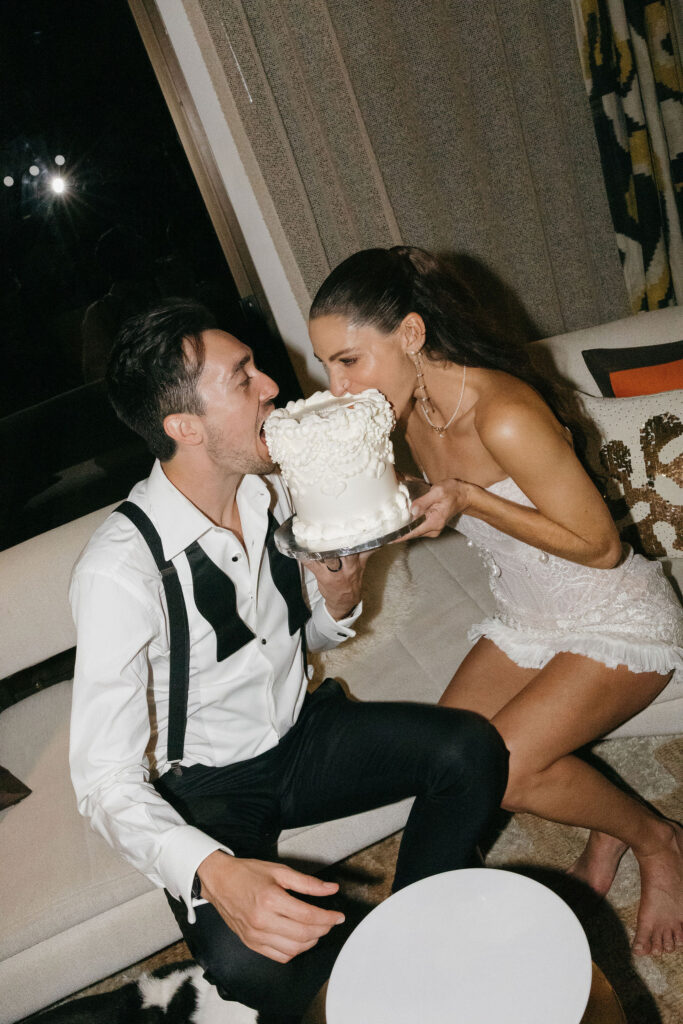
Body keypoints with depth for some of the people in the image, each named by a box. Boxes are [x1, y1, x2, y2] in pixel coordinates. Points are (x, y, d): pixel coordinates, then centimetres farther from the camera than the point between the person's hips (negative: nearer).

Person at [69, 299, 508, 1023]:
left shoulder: (269, 491, -6)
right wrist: (214, 874, -45)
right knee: (251, 960, -31)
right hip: (206, 789, -5)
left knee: (473, 750, -14)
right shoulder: (118, 569, -28)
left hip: (300, 731, 6)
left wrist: (338, 601, -15)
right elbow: (107, 779, -28)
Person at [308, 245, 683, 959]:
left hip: (618, 619, -7)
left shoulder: (503, 415, -32)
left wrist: (465, 498, -29)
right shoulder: (413, 411, -6)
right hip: (526, 618, 8)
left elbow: (598, 545, -24)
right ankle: (604, 829, 20)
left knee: (502, 768, -21)